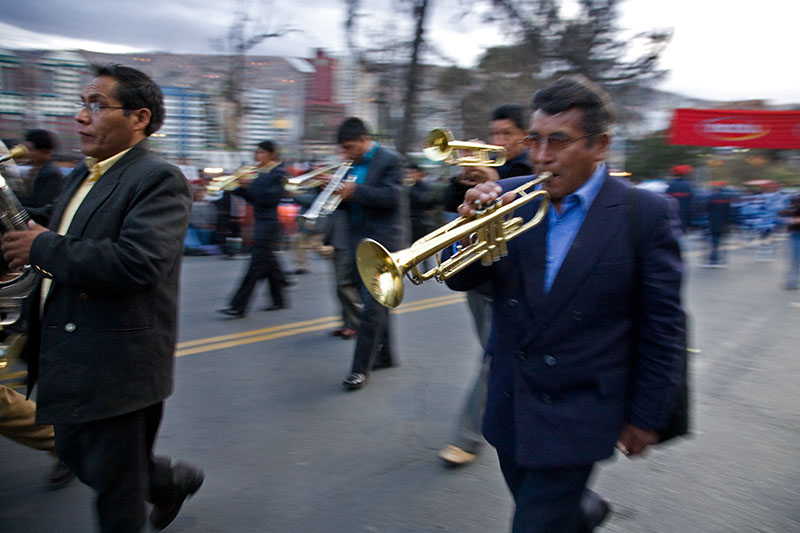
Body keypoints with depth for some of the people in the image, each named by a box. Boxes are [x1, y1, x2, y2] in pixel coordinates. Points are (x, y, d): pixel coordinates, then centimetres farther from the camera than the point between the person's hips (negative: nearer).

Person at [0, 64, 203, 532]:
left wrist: (44, 248, -21)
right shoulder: (83, 175, 14)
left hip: (116, 368, -9)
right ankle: (173, 482, 44)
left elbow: (138, 263, -31)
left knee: (114, 483, 7)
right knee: (79, 458, 23)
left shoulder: (159, 180, -17)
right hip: (70, 361, 9)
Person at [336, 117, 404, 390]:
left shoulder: (389, 160, -7)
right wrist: (335, 189, -5)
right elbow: (348, 201, 15)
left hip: (380, 242, -8)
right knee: (375, 303, 16)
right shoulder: (352, 165, 14)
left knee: (372, 305, -8)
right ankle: (385, 355, 29)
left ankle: (360, 368, -4)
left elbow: (391, 196, -18)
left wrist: (355, 191, -23)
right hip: (359, 242, 8)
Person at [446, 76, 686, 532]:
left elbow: (663, 327, -7)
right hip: (509, 404, 5)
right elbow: (461, 280, -2)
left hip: (574, 419, -4)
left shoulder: (646, 213, -12)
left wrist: (648, 416, -4)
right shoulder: (511, 196, -3)